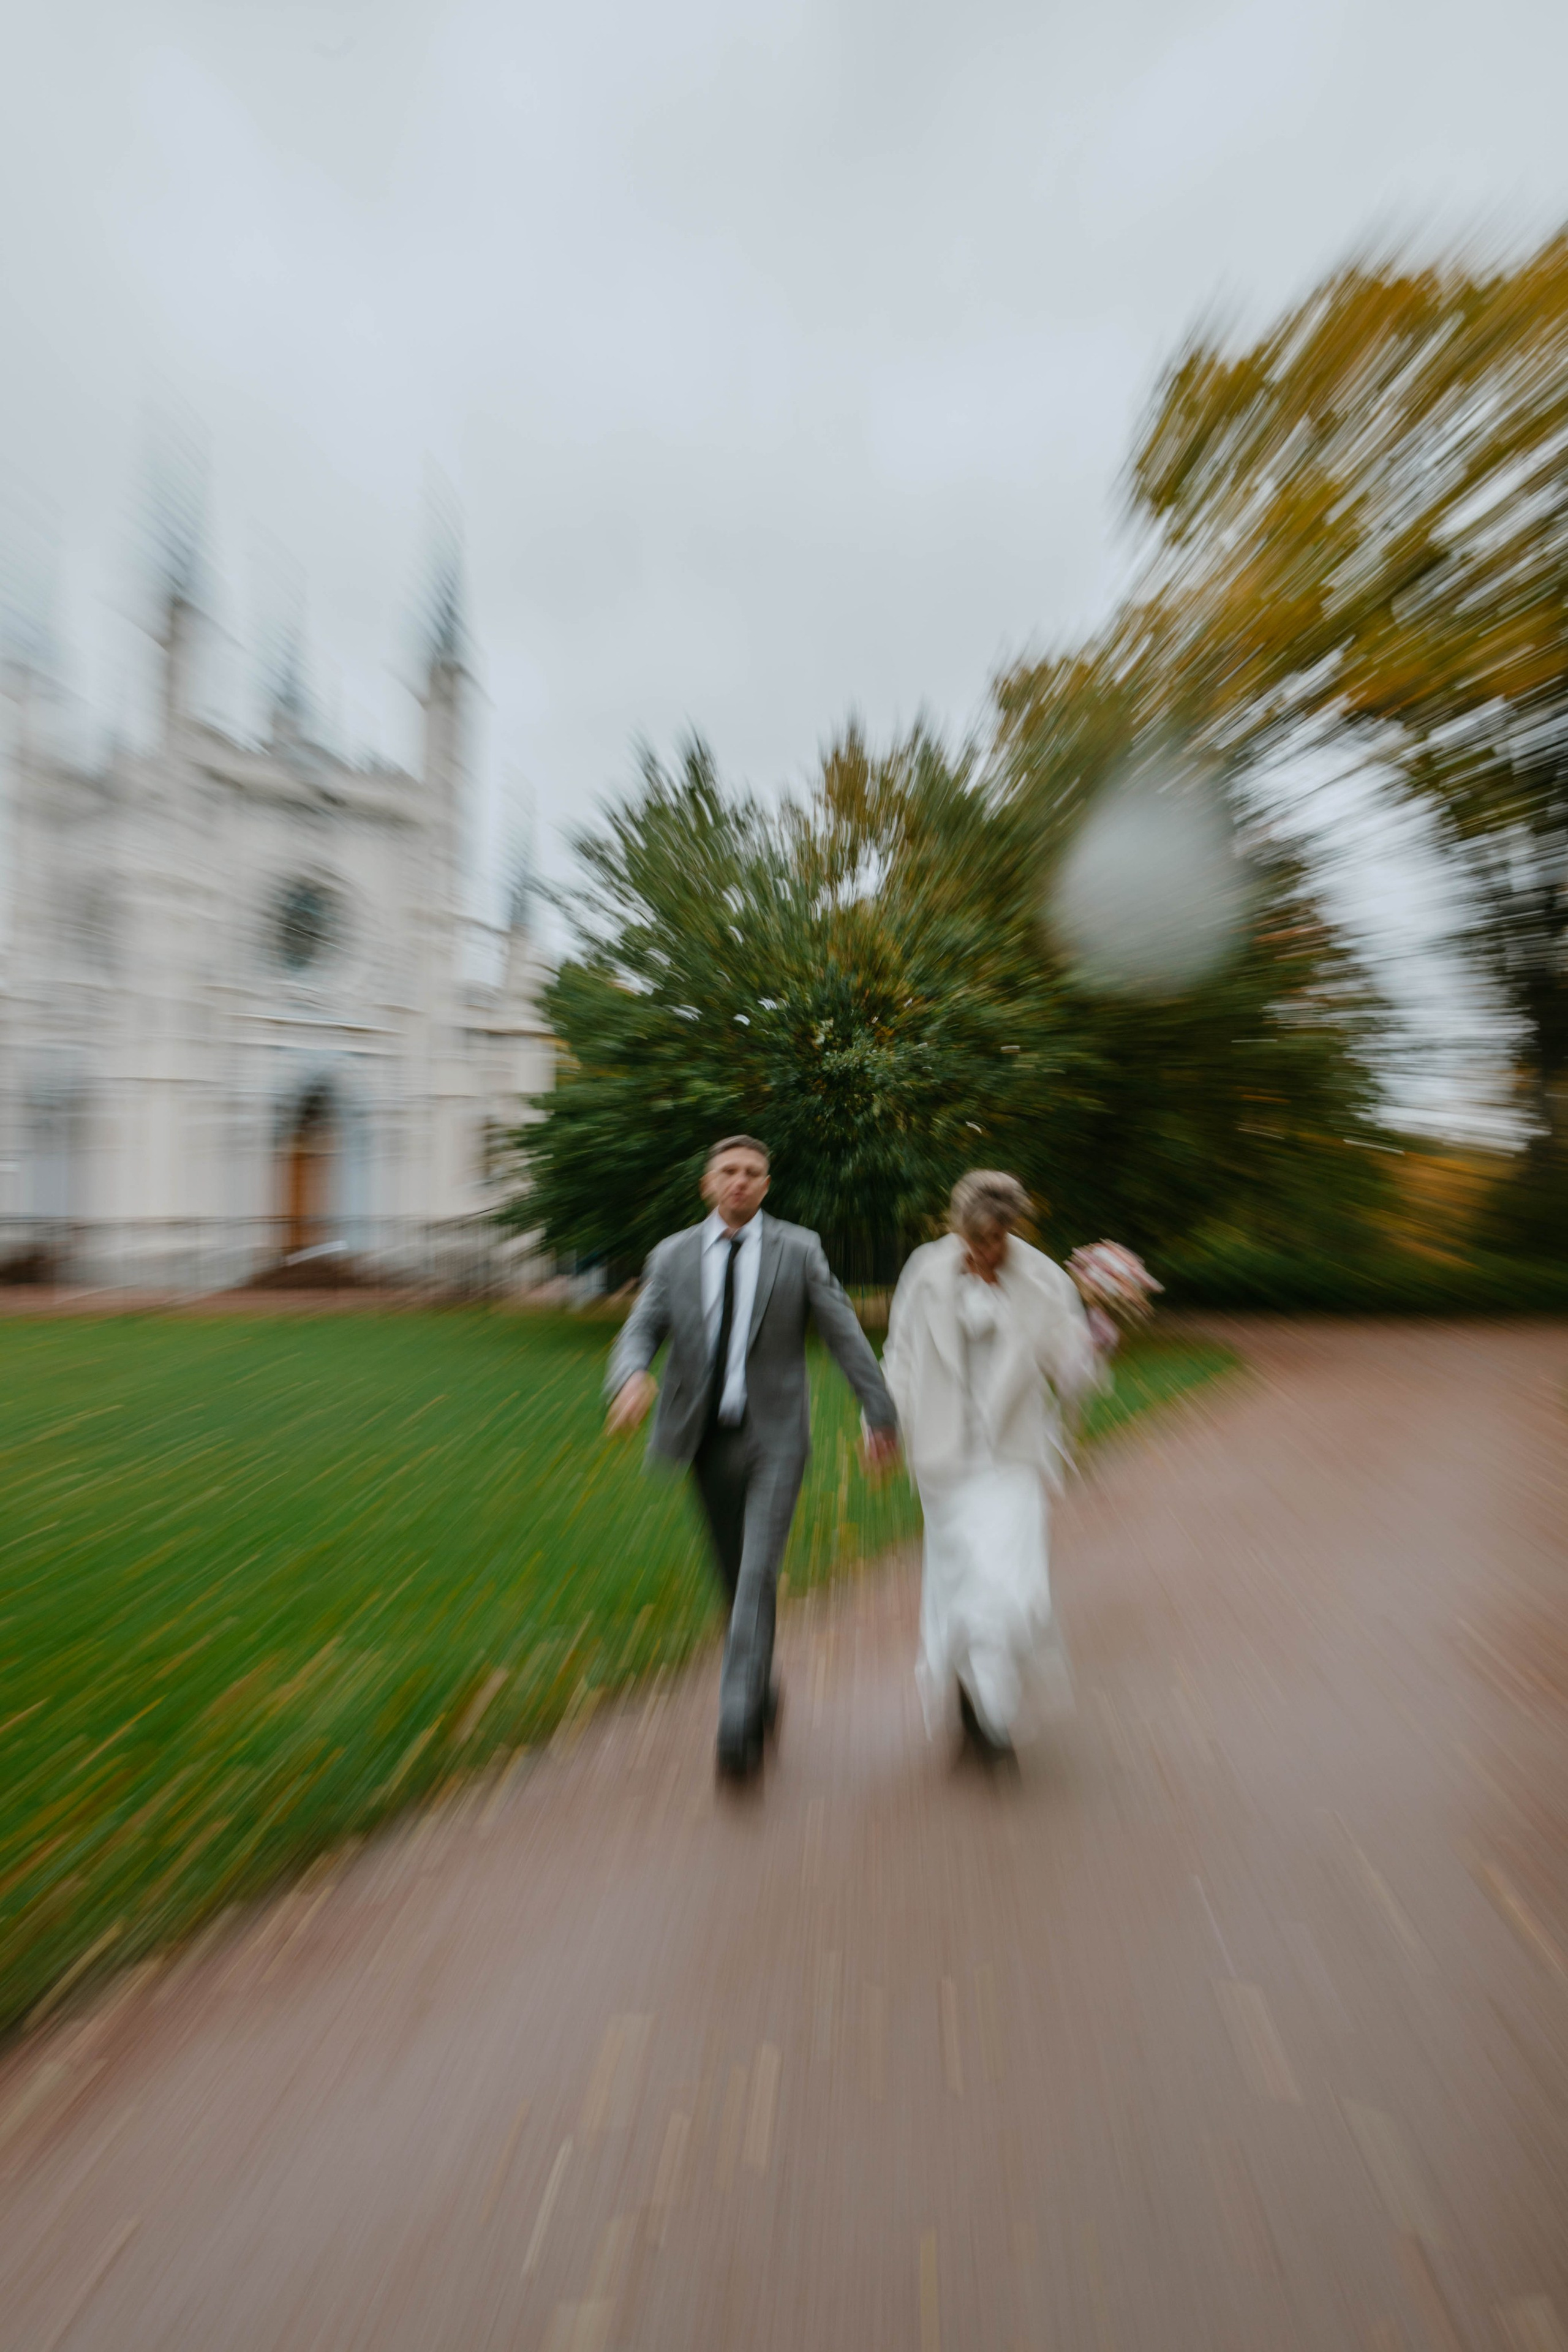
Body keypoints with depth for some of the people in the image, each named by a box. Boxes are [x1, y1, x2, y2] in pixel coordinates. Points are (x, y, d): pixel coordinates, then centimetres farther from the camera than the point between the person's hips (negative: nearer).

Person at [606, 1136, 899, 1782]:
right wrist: (632, 1378, -30)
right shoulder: (672, 1255, -1)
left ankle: (739, 1723, 2)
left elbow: (844, 1334, -3)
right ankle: (763, 1687, 42)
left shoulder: (798, 1249, -5)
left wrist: (880, 1413, -2)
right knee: (734, 1576, 17)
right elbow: (638, 1335, -7)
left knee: (758, 1574, -11)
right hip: (706, 1438, 3)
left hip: (774, 1438, -2)